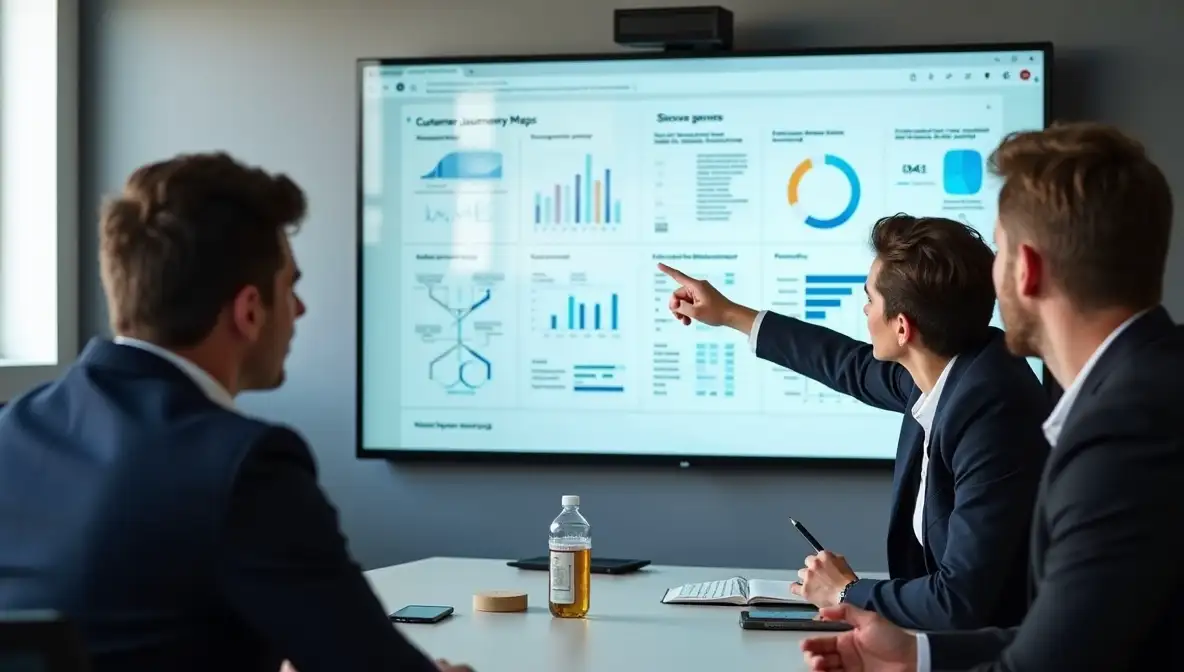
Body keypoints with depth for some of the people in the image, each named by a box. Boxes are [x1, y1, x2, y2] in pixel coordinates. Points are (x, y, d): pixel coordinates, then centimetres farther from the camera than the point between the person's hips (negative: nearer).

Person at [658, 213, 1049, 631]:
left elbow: (962, 601, -28)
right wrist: (730, 315, 28)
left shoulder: (991, 411, -27)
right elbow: (862, 370, 20)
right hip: (948, 624, 7)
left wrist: (847, 594, -11)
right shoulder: (945, 366, -2)